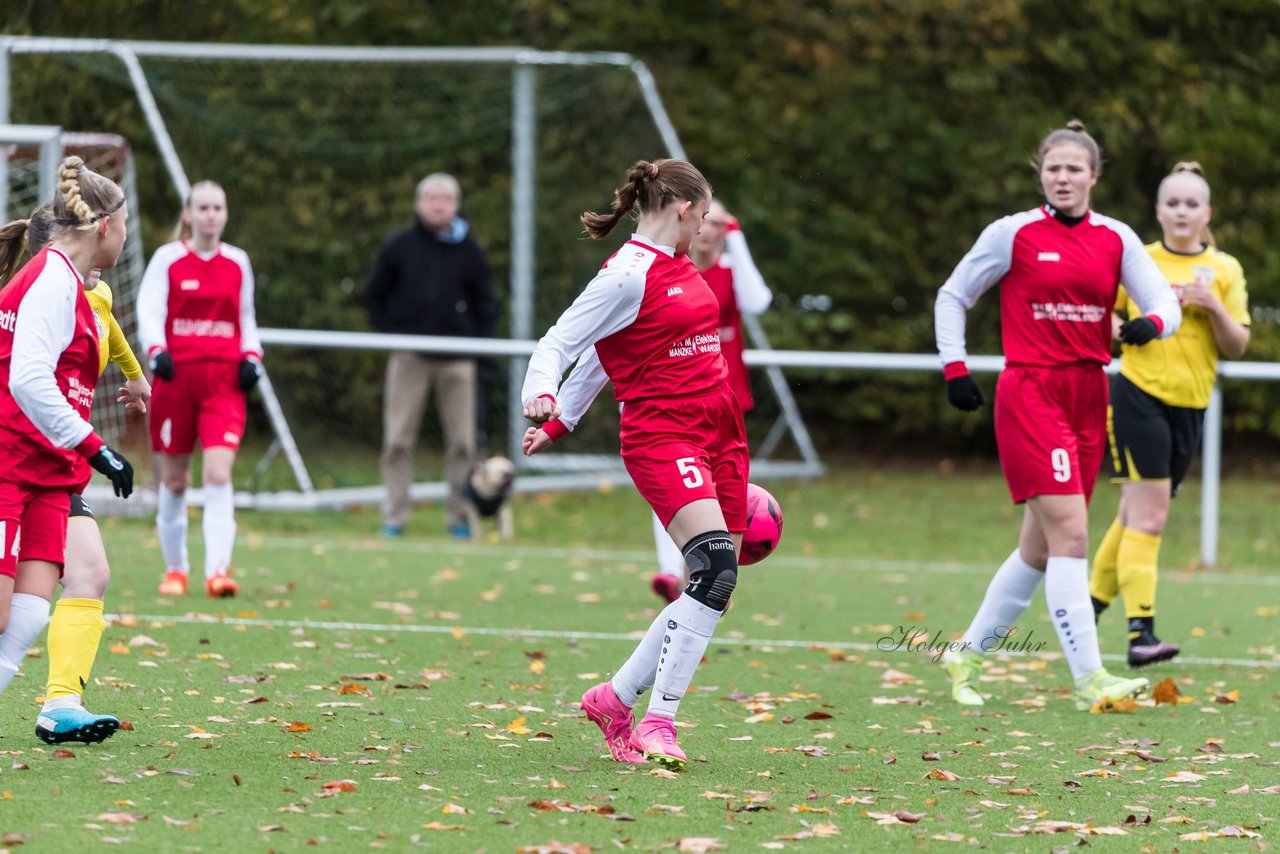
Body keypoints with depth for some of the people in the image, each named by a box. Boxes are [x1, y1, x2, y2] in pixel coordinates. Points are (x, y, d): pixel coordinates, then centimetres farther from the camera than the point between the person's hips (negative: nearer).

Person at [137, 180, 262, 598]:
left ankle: (218, 570, -20)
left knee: (218, 474, -15)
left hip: (224, 380, 1)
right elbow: (149, 311, -6)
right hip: (176, 376, -1)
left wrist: (252, 357, 3)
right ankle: (175, 568, 23)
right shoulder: (167, 259, 2)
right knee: (174, 480, 6)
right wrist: (156, 351, -24)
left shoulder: (238, 262, 11)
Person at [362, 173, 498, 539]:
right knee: (398, 440, -2)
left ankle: (461, 517, 8)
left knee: (462, 441, 1)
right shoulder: (398, 247, 5)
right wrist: (389, 333, -1)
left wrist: (476, 341, 0)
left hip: (457, 359, 1)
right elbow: (374, 296, 11)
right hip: (409, 357, -1)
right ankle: (394, 517, 2)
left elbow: (486, 303, 12)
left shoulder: (469, 251, 7)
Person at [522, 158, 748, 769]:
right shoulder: (628, 275, -10)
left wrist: (561, 423, 30)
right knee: (715, 568, -24)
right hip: (661, 436, -9)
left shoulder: (680, 268, 17)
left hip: (717, 433, 9)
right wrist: (542, 396, -32)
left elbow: (604, 352, 26)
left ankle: (615, 698, 16)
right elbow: (558, 343, -12)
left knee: (715, 587, 3)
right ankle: (658, 722, -21)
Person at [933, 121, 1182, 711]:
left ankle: (969, 654, 26)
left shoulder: (1116, 239, 8)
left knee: (1041, 546, 9)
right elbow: (952, 296, 8)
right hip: (1029, 392, -5)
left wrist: (1151, 323, -21)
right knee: (1069, 533, -16)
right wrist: (955, 369, 0)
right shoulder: (1014, 234, -2)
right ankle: (1088, 678, -19)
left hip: (1088, 397, 5)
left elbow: (1165, 304, 2)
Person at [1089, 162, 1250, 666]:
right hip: (1139, 397, -4)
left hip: (1190, 408, 4)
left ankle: (1093, 603, 29)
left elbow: (1237, 347, 3)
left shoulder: (1224, 270, 6)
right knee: (1148, 516, -13)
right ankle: (1141, 632, -17)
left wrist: (1214, 308, -13)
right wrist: (1125, 328, -10)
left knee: (1137, 513, 13)